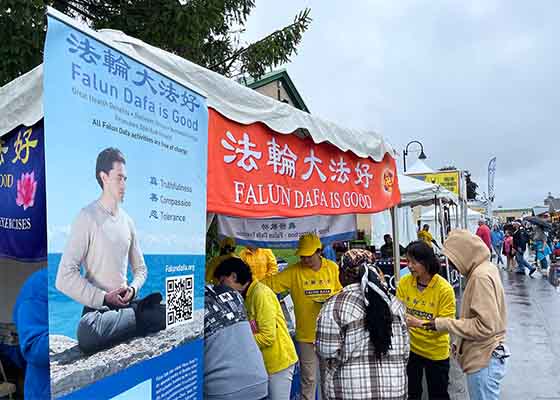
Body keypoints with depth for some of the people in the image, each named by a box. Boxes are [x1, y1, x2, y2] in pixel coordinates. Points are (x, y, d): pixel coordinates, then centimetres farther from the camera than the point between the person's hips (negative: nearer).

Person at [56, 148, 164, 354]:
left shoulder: (127, 221, 10)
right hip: (97, 307, -3)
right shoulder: (87, 218, -9)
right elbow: (64, 278, -14)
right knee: (88, 332, -37)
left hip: (126, 303, 3)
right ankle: (139, 311, -14)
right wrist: (104, 298, -15)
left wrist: (133, 289, -4)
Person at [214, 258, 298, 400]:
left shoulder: (261, 293, -20)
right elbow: (251, 332, 5)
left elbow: (268, 336, -23)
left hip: (279, 361, -8)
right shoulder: (247, 296, 7)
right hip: (263, 362, 8)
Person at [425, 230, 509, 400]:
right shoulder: (484, 269, 6)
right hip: (482, 356, 9)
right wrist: (461, 343, 13)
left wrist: (444, 324, -19)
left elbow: (485, 326, -25)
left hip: (484, 360, -9)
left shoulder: (481, 276, -22)